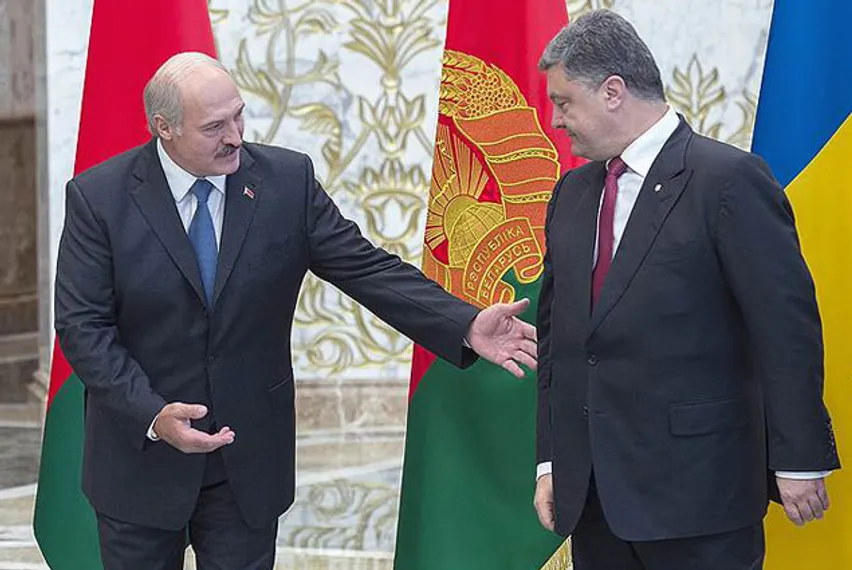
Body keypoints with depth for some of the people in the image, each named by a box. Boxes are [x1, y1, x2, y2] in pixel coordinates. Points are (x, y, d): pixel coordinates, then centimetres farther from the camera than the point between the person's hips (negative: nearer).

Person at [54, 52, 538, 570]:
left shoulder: (288, 181, -5)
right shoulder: (99, 197, -10)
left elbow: (367, 269, -5)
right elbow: (84, 327, -12)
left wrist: (466, 326, -18)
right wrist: (153, 416, -25)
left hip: (249, 462, 1)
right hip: (139, 459, -1)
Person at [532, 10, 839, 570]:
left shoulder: (730, 179, -8)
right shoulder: (573, 192, 14)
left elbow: (787, 328, -10)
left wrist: (800, 460, -12)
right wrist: (550, 461, 14)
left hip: (697, 487, -6)